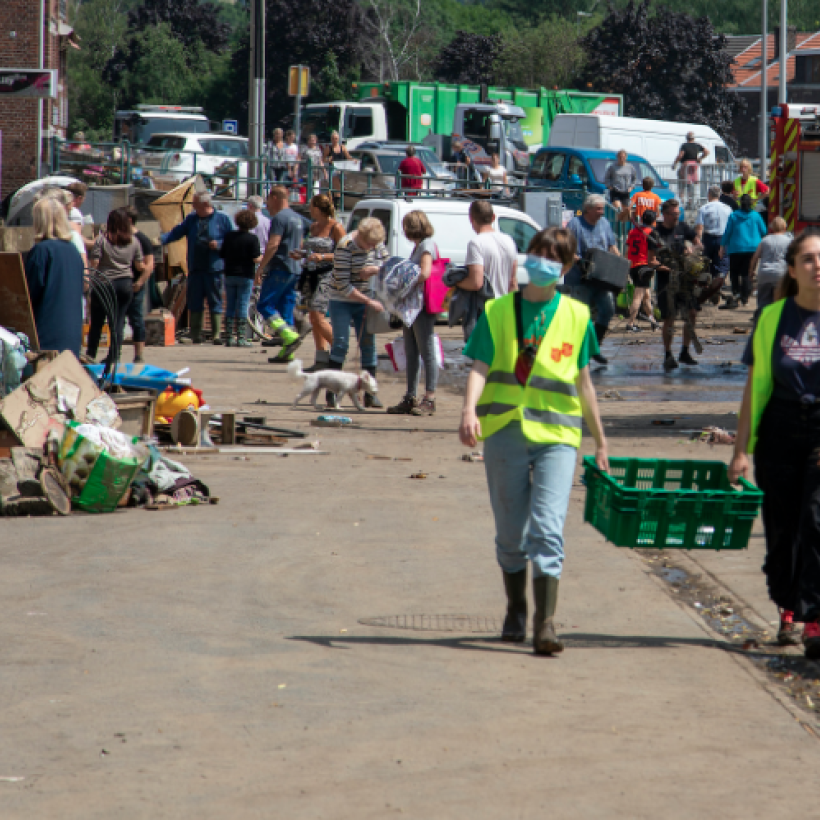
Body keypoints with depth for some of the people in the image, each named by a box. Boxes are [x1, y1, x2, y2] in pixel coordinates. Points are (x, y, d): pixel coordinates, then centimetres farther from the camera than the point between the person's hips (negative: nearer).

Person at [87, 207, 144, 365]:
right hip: (126, 284, 2)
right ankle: (114, 356, 1)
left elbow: (94, 263, -10)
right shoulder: (134, 241, 3)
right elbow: (140, 266, 8)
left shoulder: (102, 239, -6)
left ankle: (91, 353, 13)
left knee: (97, 321, 10)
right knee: (119, 321, 6)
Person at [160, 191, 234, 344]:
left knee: (215, 303, 0)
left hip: (214, 269, -4)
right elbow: (176, 232, 6)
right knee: (194, 303, 5)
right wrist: (161, 239, -9)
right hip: (195, 269, 4)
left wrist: (219, 244, -14)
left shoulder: (222, 219, 0)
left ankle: (217, 335, 5)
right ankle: (196, 336, 12)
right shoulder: (191, 219, 11)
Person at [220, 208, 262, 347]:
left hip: (229, 275, 4)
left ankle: (228, 337, 10)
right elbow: (256, 259, -14)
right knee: (243, 307, -2)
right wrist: (262, 257, 7)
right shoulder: (252, 238, -10)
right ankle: (241, 338, -4)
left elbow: (222, 255, 7)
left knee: (230, 306, 10)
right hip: (245, 276, -4)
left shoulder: (229, 236, 3)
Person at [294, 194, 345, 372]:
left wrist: (322, 257, -21)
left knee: (318, 317, -15)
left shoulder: (335, 227, -7)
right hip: (310, 275, 8)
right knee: (313, 317, 5)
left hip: (327, 275, -8)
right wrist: (301, 254, 8)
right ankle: (322, 360, 7)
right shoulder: (313, 227, 16)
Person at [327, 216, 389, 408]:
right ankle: (331, 393, -6)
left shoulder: (378, 244, -4)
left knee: (368, 345, 2)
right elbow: (343, 285, -23)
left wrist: (373, 269, -14)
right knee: (341, 344, -11)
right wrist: (369, 302, -23)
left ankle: (371, 394, 5)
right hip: (342, 301, -5)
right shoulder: (346, 247, -22)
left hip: (365, 301, 5)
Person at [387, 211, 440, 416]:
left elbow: (424, 273, -22)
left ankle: (429, 399, -5)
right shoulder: (417, 246, 18)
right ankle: (410, 399, 16)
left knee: (427, 352, -7)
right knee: (411, 353, 11)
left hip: (423, 306, -10)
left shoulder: (427, 246, -11)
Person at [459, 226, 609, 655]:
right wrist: (469, 410, -22)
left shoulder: (576, 317, 8)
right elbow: (480, 367, -3)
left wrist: (600, 442, 21)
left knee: (548, 530, -14)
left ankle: (545, 624, -18)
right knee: (511, 532, 9)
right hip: (505, 430, 1)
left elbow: (583, 382, 16)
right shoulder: (498, 312, 7)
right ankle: (515, 612, 29)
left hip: (556, 434, -1)